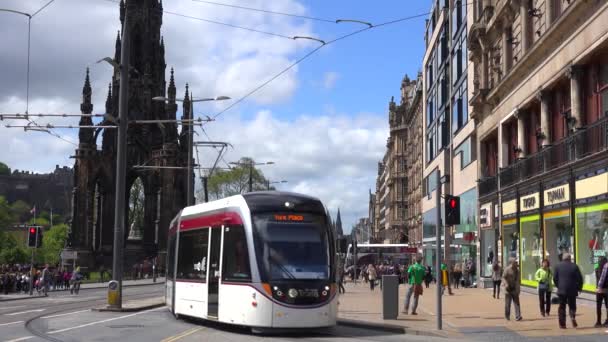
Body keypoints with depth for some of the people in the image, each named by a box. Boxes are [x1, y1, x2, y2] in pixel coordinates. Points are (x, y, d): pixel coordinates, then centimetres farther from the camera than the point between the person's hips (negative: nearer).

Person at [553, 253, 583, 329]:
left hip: (561, 290, 1)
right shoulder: (574, 266, -3)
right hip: (572, 290, -1)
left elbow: (555, 278, 5)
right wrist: (579, 288, 10)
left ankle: (562, 323, 3)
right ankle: (573, 317, -17)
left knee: (562, 307, 7)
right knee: (572, 306, 11)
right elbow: (579, 278, -2)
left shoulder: (558, 266, 2)